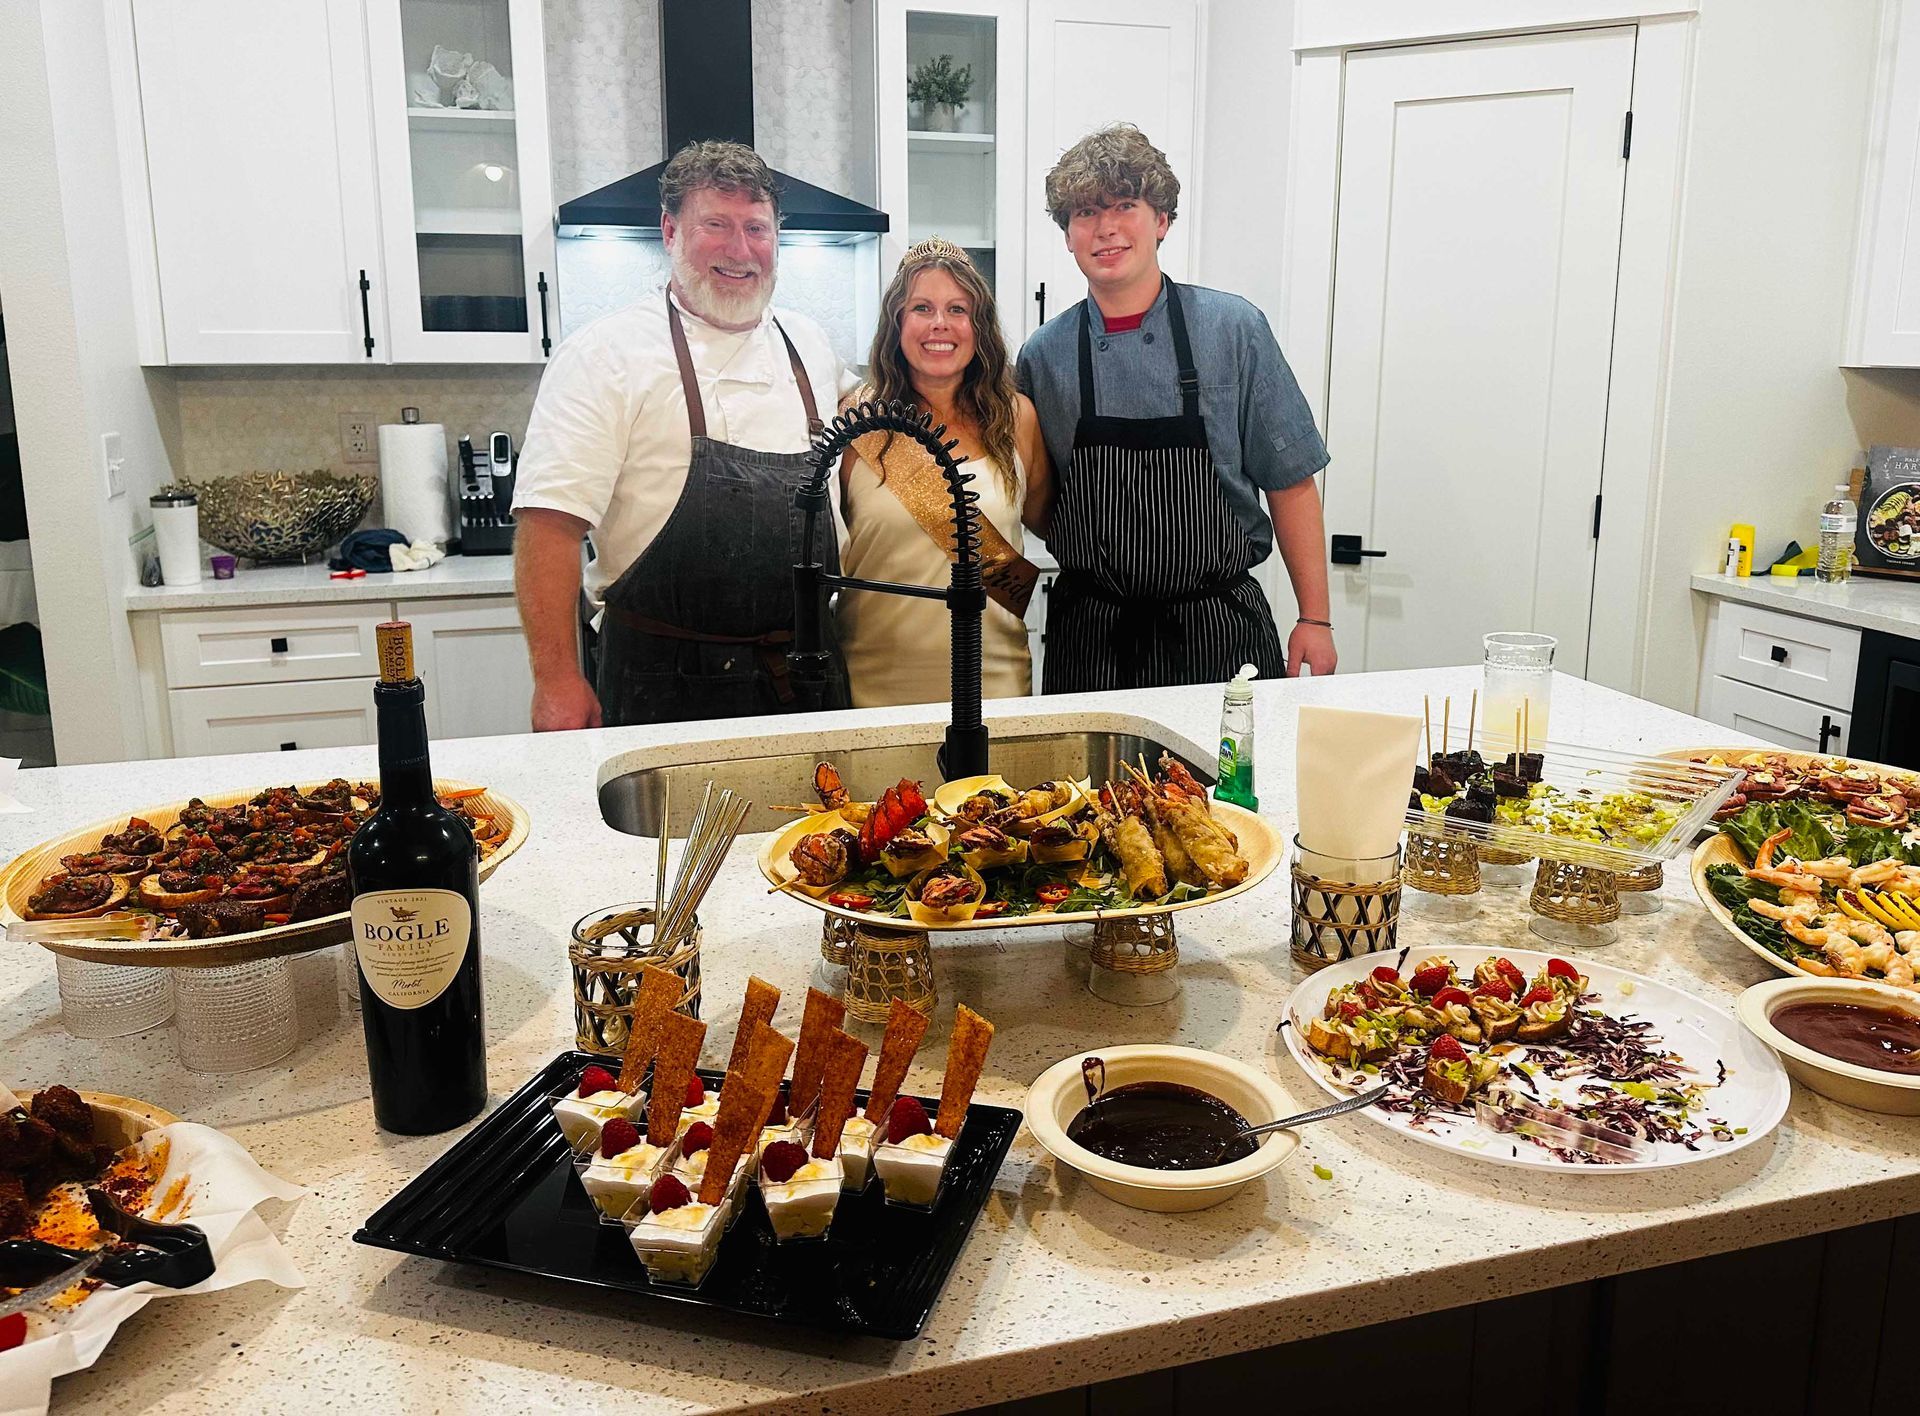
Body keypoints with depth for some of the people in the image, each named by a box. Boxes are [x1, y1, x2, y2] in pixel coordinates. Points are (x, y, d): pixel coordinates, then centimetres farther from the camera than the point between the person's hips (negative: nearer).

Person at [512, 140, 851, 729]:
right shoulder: (606, 354, -8)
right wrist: (558, 681, -19)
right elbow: (551, 520, -13)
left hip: (811, 676, 5)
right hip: (667, 688, -5)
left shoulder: (811, 348, 11)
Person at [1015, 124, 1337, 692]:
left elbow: (1289, 482, -1)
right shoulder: (1044, 355, 1)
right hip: (1089, 638, 1)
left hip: (1218, 629, -1)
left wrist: (1314, 619, -4)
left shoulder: (1232, 329, -4)